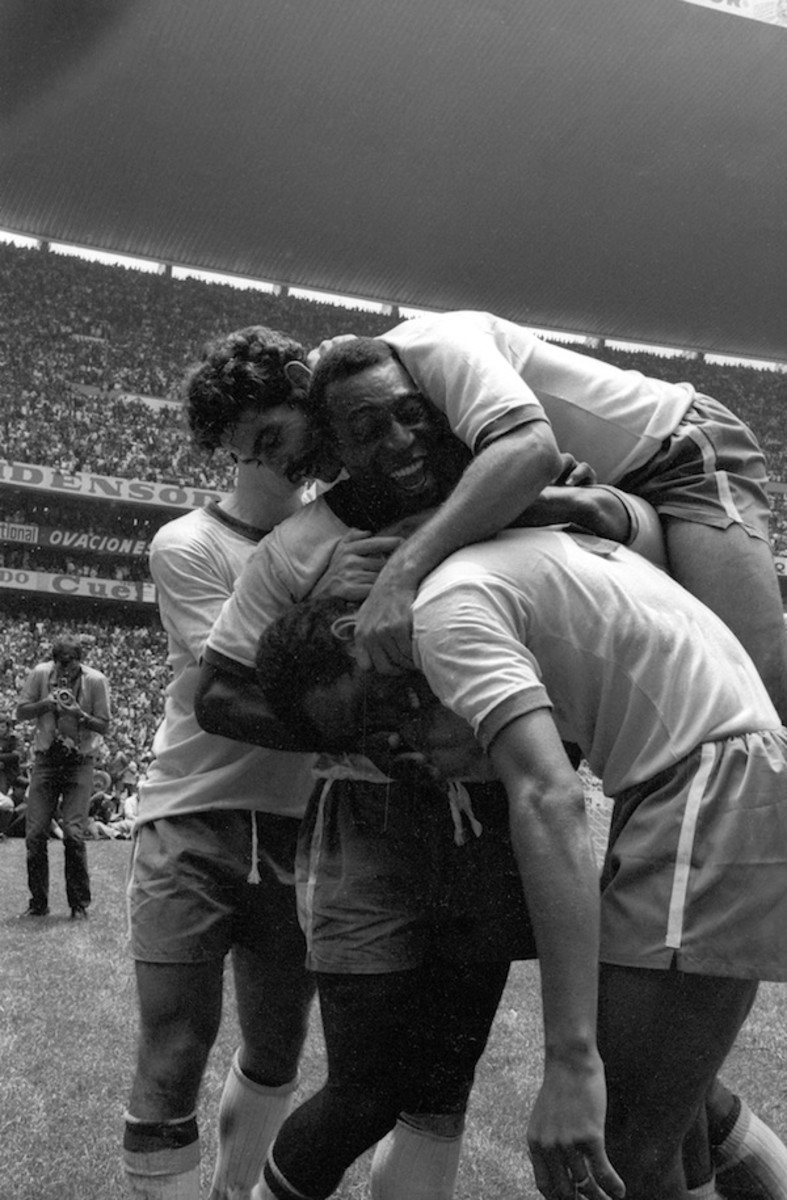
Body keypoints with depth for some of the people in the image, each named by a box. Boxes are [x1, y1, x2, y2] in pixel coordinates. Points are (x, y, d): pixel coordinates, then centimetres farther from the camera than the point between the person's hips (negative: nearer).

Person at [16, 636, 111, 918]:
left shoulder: (96, 681, -8)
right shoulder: (40, 674, -4)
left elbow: (104, 726, -4)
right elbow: (20, 712, 1)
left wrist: (80, 715, -23)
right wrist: (46, 704, -17)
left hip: (79, 763, -2)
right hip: (46, 759, 2)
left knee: (73, 834, -10)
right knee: (35, 834, -1)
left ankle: (80, 904, 5)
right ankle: (38, 902, 15)